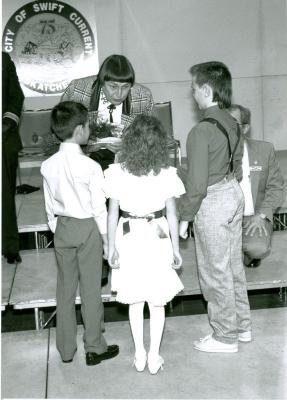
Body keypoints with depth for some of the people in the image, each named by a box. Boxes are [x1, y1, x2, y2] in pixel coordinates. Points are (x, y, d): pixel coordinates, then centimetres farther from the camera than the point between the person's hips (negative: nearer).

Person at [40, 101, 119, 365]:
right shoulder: (90, 167, -18)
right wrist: (106, 239, -2)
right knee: (91, 289, 7)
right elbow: (99, 208, -13)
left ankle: (66, 349, 24)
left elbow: (50, 207, 4)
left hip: (62, 228, 4)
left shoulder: (48, 166, -4)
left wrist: (57, 231, 16)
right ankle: (94, 348, 18)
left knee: (65, 289, 13)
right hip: (88, 227, -4)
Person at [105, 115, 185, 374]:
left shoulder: (118, 173, -10)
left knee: (135, 299, 15)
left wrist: (111, 246, 2)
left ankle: (140, 355, 24)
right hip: (157, 238, 0)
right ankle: (154, 356, 20)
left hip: (128, 237, 1)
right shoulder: (166, 174, -10)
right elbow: (172, 215, -6)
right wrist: (176, 248, 3)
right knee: (156, 300, 12)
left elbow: (112, 213, -7)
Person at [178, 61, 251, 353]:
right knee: (234, 265, 20)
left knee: (215, 273, 6)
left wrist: (184, 217, -11)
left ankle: (225, 337, 21)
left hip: (212, 203, -8)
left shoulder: (201, 131, -23)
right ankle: (242, 326, 34)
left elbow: (197, 185, -23)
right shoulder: (231, 123, 2)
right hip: (234, 193, 8)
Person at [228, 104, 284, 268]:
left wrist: (261, 215, -12)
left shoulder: (265, 150, -1)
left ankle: (251, 252, 10)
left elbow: (275, 187, 1)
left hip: (255, 217, 0)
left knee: (257, 248, -28)